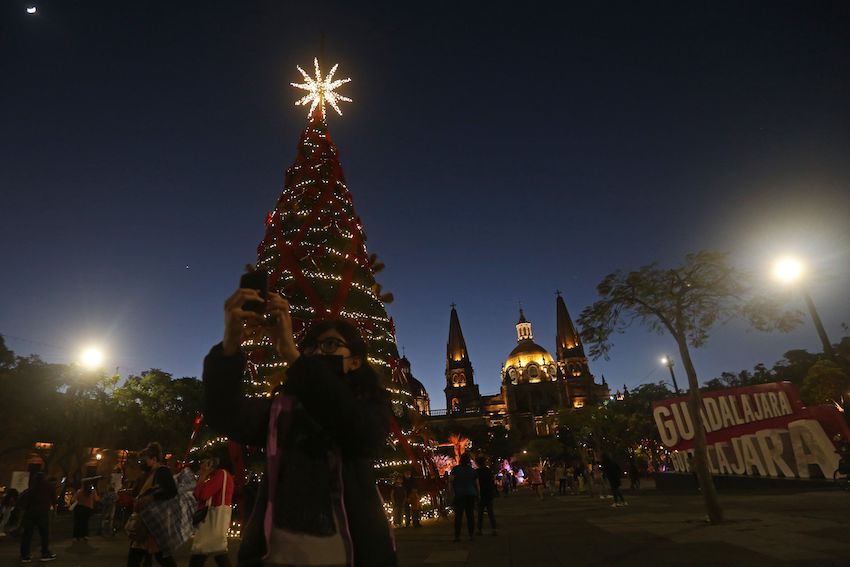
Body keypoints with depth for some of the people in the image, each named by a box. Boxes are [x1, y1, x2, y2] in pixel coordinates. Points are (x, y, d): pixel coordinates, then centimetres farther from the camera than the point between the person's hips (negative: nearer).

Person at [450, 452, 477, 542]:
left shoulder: (455, 469, -3)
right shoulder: (473, 470, 6)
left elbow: (451, 482, -10)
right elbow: (477, 485, 8)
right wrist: (478, 496, 15)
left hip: (459, 495, -3)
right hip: (471, 495, 3)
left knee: (458, 516, 0)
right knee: (470, 515, 9)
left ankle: (457, 536, -3)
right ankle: (471, 535, 9)